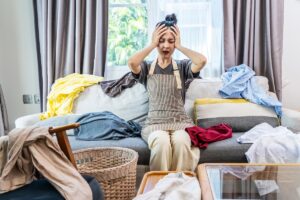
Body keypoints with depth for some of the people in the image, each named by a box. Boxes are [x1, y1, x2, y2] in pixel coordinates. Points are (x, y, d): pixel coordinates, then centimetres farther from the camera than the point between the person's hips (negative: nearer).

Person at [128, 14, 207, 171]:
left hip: (180, 122, 1)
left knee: (180, 141, -34)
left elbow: (202, 60, -12)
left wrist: (179, 46, -2)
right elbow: (131, 62, -15)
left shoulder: (182, 67, 9)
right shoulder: (147, 67, 9)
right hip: (154, 123, 0)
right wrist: (152, 45, -5)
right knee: (162, 142, -35)